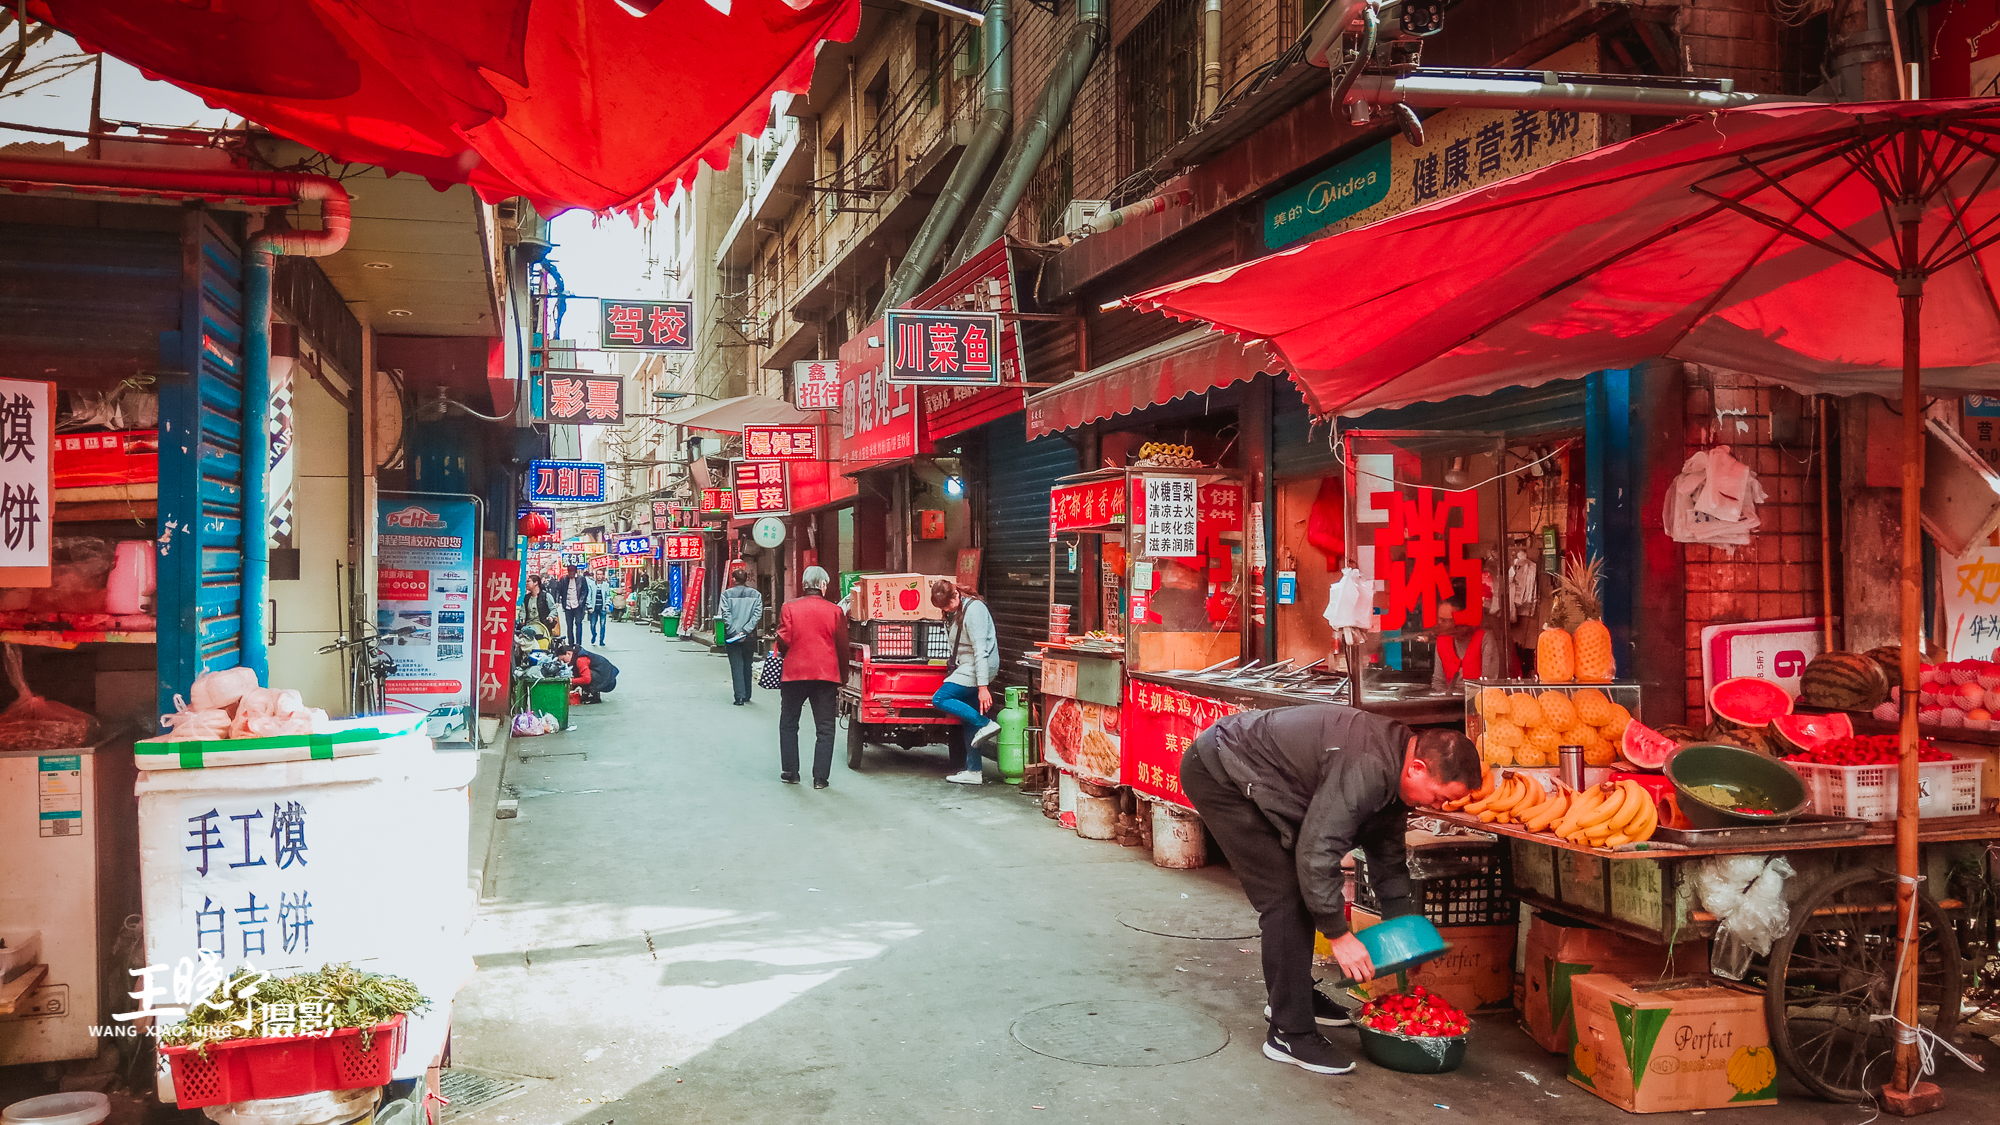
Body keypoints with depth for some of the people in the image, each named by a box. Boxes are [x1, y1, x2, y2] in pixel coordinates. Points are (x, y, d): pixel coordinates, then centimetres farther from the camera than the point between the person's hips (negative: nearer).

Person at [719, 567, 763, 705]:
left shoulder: (727, 594, -3)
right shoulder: (756, 594, 2)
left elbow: (726, 615, -11)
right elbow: (757, 614, -7)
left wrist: (734, 633, -13)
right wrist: (745, 630, -11)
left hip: (732, 636, -2)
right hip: (750, 636, 2)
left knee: (736, 666, 1)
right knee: (747, 666, 15)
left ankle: (740, 697, -6)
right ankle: (747, 696, 20)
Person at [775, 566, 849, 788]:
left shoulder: (789, 607, -4)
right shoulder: (835, 611, -2)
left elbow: (783, 641, -6)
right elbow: (842, 647, 1)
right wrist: (842, 679, 11)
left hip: (795, 672, 0)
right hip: (826, 675, 0)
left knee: (788, 724, 17)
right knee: (824, 729, 6)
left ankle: (790, 772, 19)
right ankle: (820, 778, 3)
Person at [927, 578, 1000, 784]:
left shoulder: (974, 609, -17)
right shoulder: (956, 612, 13)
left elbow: (980, 650, -22)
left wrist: (983, 686, -26)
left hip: (976, 669, -10)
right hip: (966, 668, 10)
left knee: (939, 699, -17)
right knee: (968, 721, 8)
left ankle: (985, 724, -17)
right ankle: (974, 771, 10)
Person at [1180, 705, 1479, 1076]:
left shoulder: (1392, 769, 3)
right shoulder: (1366, 768, -30)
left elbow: (1387, 855, 16)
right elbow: (1317, 851, -29)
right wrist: (1339, 936, -21)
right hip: (1217, 774, -10)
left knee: (1303, 890, 16)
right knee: (1285, 896, -12)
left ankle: (1292, 994, 32)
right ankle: (1290, 1033, -5)